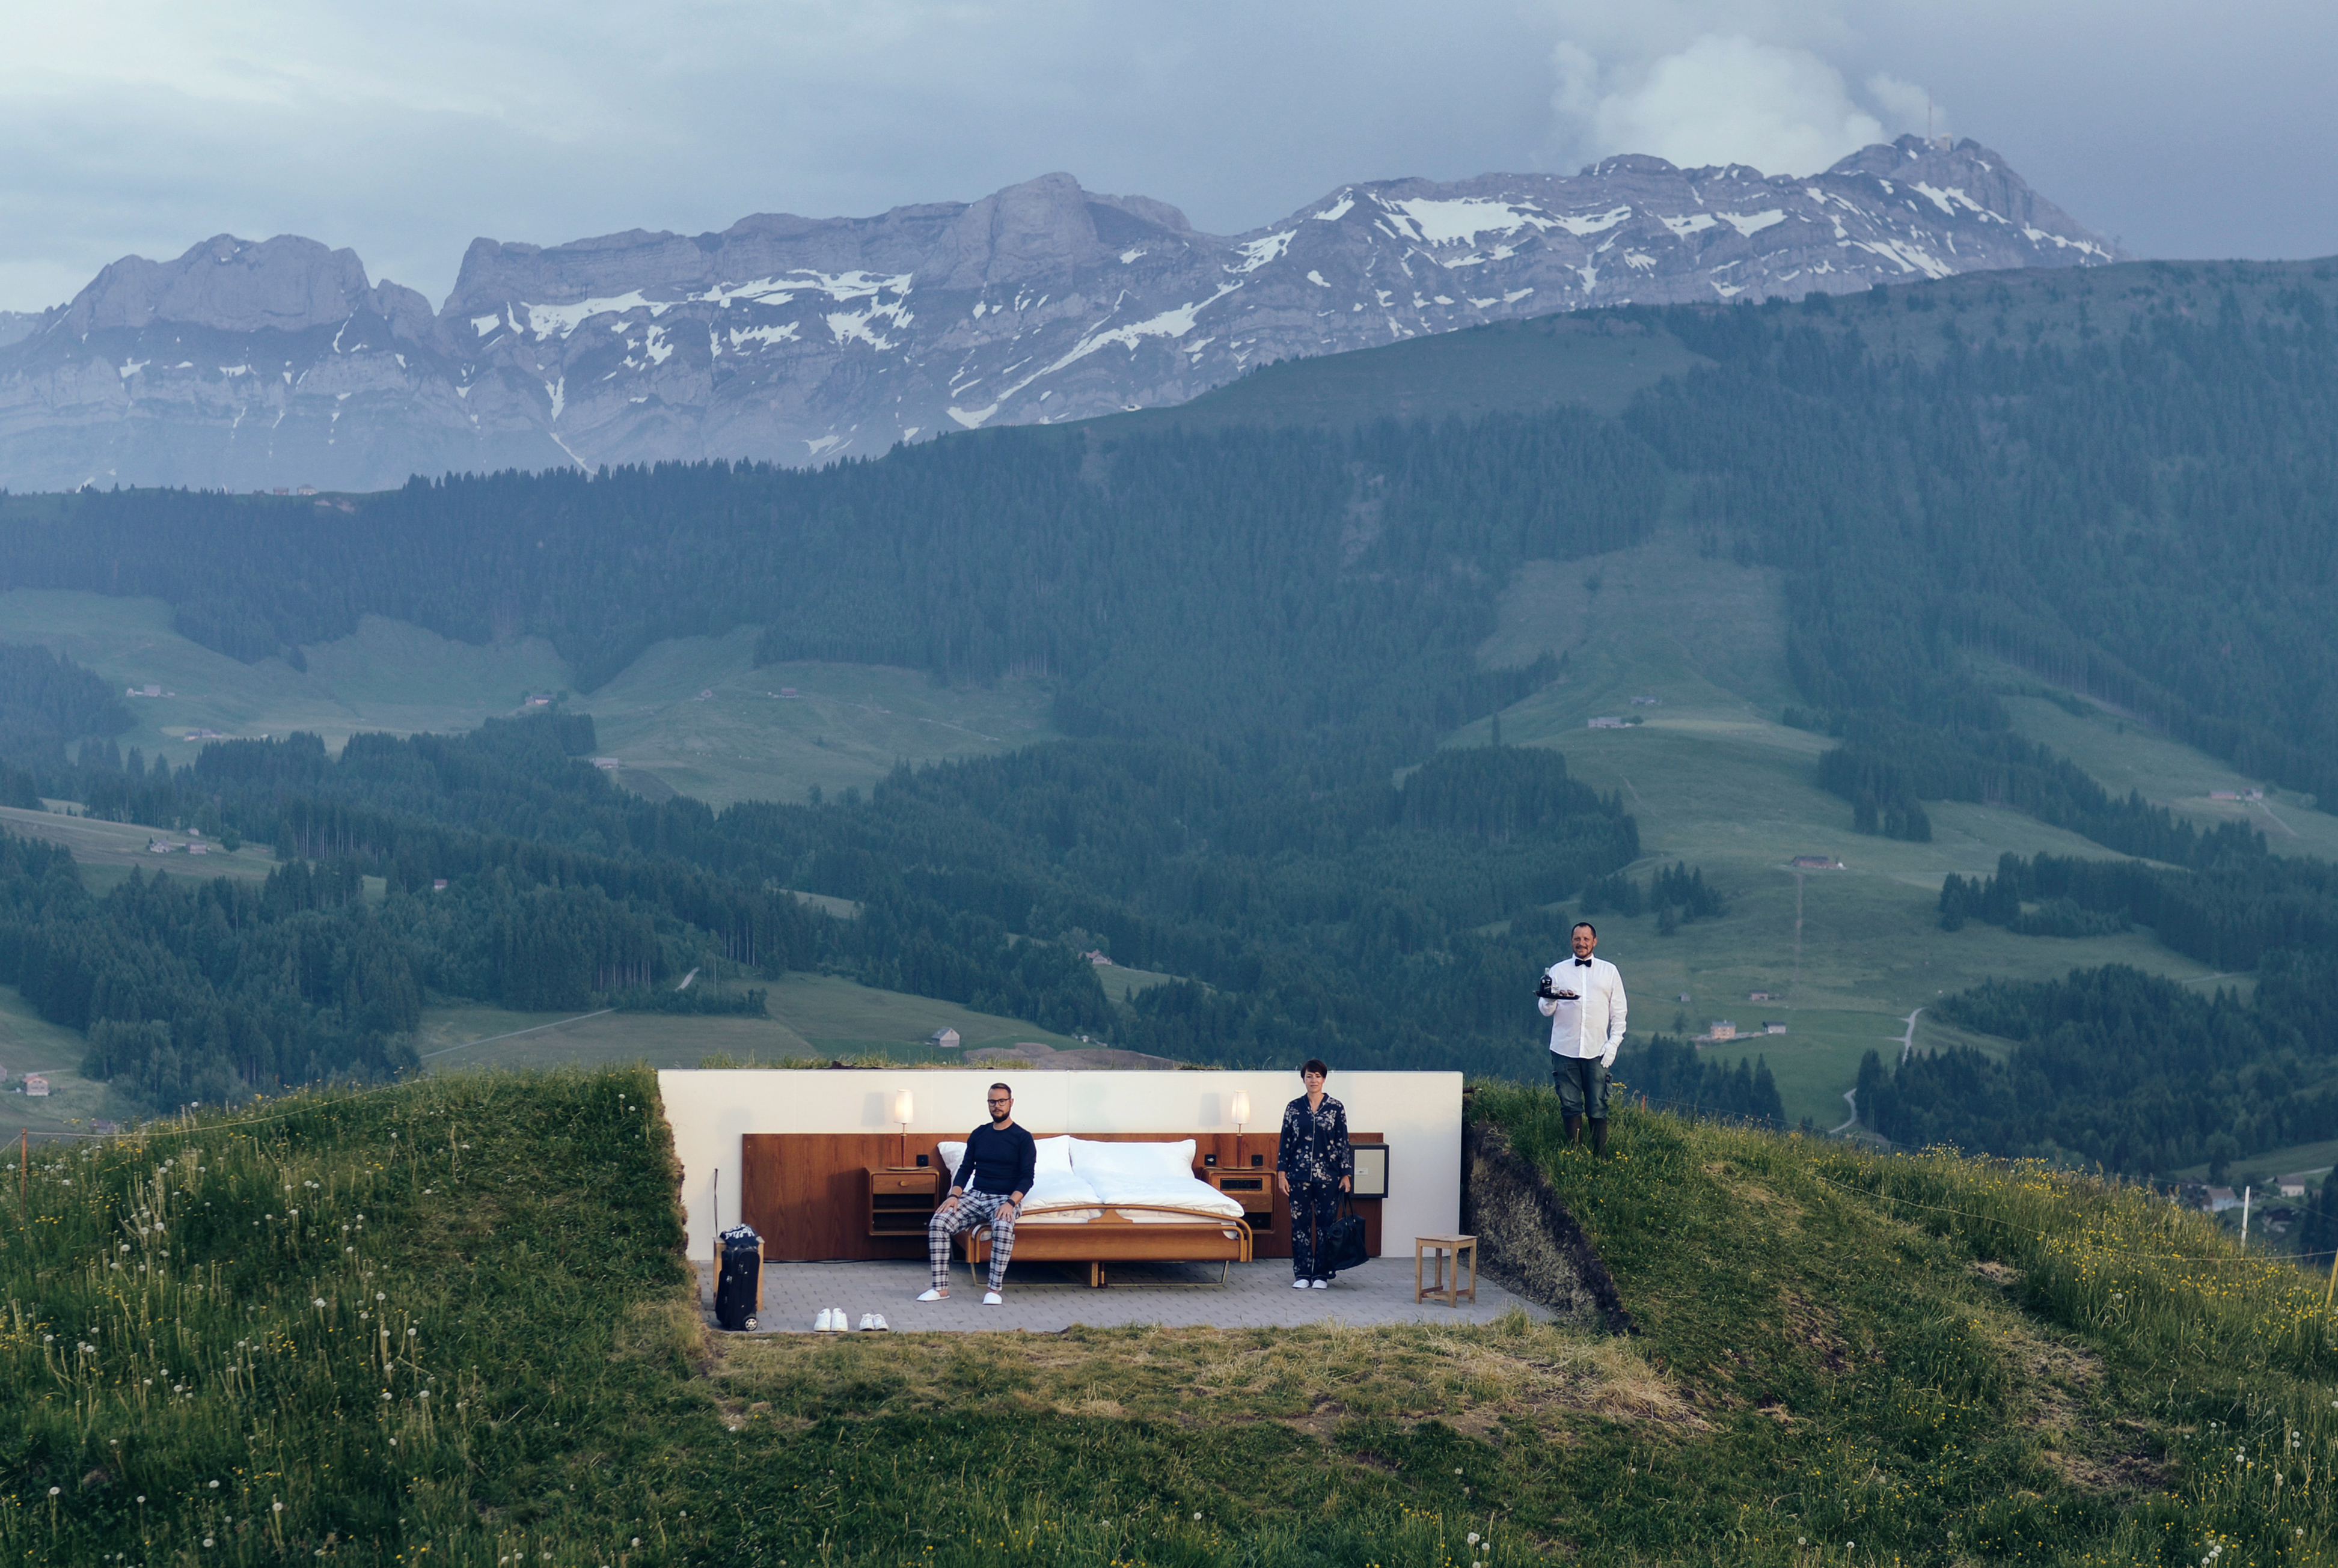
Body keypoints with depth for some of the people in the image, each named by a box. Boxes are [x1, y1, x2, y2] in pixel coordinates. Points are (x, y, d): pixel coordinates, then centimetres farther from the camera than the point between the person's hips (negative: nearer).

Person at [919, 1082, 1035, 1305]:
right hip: (975, 1195, 4)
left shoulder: (1023, 1138, 0)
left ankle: (994, 1289, -30)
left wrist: (1010, 1203, -23)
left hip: (1005, 1198, -4)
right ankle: (941, 1288, -19)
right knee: (937, 1223, -22)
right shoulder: (979, 1134, 13)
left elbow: (1027, 1177, -7)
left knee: (1003, 1227, -40)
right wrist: (954, 1195, -7)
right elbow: (965, 1168, 12)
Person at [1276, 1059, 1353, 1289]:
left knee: (1326, 1224, 2)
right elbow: (1285, 1143, 5)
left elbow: (1343, 1143, 3)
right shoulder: (1294, 1108, 4)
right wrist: (1281, 1174, 0)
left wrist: (1346, 1175, -2)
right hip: (1299, 1175, 1)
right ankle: (1302, 1274, 8)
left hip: (1328, 1176, -1)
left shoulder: (1336, 1108, 1)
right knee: (1300, 1224, 2)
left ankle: (1322, 1274, 9)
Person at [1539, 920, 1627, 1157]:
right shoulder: (1558, 971, 12)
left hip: (1597, 1051, -1)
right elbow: (1546, 1011, 9)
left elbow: (1619, 1011, 12)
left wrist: (1614, 1043, 1)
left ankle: (1600, 1160, 0)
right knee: (1570, 1106, -1)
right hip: (1564, 1050, 1)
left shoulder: (1609, 971, 12)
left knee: (1598, 1109, -3)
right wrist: (1549, 999, -14)